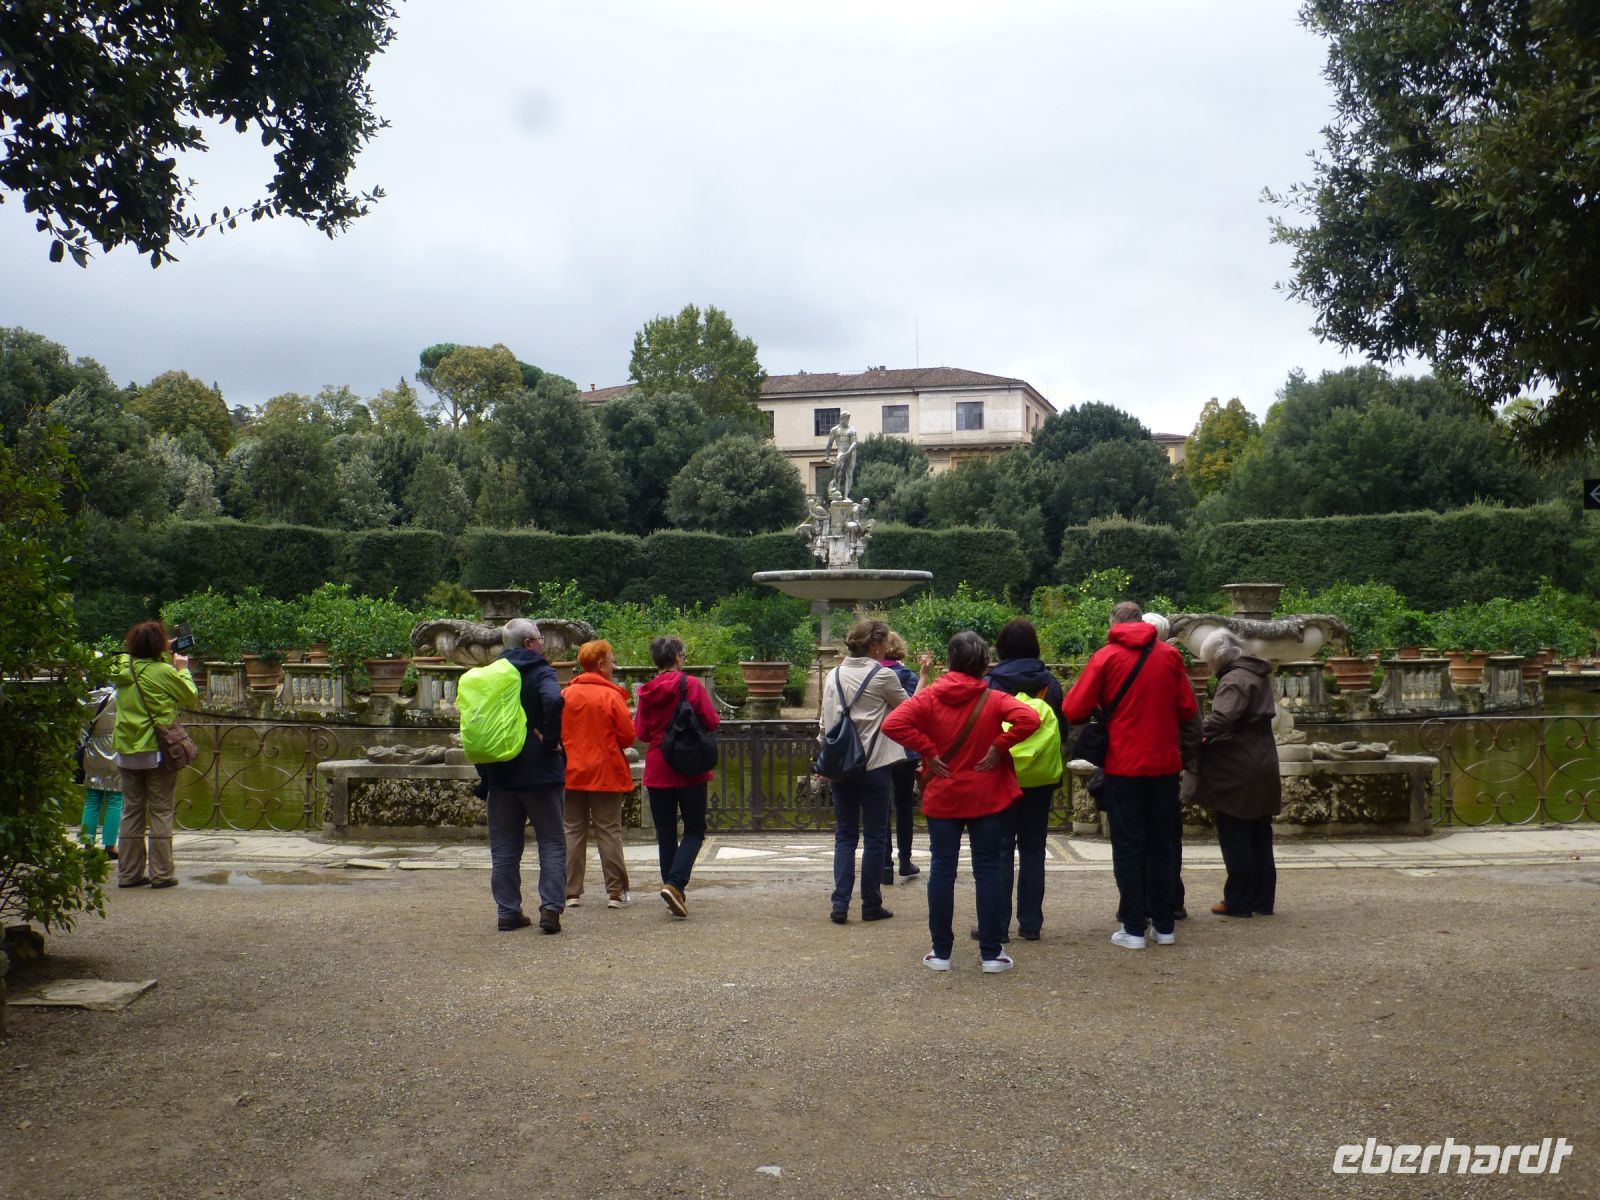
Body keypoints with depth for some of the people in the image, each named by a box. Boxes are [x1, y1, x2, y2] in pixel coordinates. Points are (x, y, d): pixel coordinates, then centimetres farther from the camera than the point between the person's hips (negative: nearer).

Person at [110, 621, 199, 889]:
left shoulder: (123, 670, 2)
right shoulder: (164, 672, -14)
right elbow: (191, 696, -1)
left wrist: (165, 655, 23)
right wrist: (182, 668, 12)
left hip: (127, 751, 5)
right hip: (158, 751, -5)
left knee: (131, 812, 12)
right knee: (161, 812, 2)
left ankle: (129, 873, 15)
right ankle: (161, 873, 3)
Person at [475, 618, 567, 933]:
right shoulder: (541, 672, -7)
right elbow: (553, 700, -29)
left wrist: (484, 769, 11)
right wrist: (550, 739, -16)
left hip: (500, 773, 5)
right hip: (540, 772, -4)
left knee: (504, 848, 10)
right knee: (552, 842, 3)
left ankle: (508, 912, 11)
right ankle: (551, 907, -5)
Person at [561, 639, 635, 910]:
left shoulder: (566, 695, 0)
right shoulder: (611, 696, -10)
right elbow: (628, 735, -9)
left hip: (572, 773, 3)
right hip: (606, 773, -3)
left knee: (573, 831, 9)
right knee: (609, 832, 3)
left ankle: (571, 892, 9)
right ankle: (616, 892, 4)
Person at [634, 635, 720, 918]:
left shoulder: (647, 691, 2)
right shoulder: (690, 685, -8)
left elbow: (641, 732, 7)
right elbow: (712, 722, -8)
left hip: (657, 770, 3)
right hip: (689, 770, -3)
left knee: (665, 833, 11)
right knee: (694, 831, 4)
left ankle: (673, 890, 12)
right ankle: (674, 883, -16)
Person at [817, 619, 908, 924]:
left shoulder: (833, 676, 6)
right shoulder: (882, 676, -8)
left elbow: (825, 722, 8)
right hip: (874, 765, -4)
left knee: (845, 836, 10)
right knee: (874, 837, 6)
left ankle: (840, 904, 1)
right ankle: (871, 905, 11)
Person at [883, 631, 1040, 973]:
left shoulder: (929, 696, -4)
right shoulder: (993, 699, -6)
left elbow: (893, 724, -18)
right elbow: (1028, 719, -23)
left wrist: (928, 751, -10)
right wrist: (998, 746, -13)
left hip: (941, 798, 1)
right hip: (988, 799, -1)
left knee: (942, 870, 8)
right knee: (989, 870, 6)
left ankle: (941, 952, 11)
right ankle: (991, 953, 8)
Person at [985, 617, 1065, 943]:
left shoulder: (992, 684, -10)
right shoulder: (1050, 683, 0)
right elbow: (1061, 729, 4)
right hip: (1041, 778, 3)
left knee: (1000, 850, 3)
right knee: (1033, 849, 10)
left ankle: (997, 924, 2)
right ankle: (1031, 923, 12)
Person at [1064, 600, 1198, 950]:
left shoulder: (1106, 656, -6)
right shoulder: (1170, 654, 1)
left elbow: (1074, 711, -9)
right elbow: (1188, 710, 2)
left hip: (1123, 765, -2)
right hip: (1164, 763, 3)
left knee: (1128, 846, 4)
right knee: (1162, 843, 13)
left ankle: (1134, 928, 4)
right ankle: (1163, 925, 17)